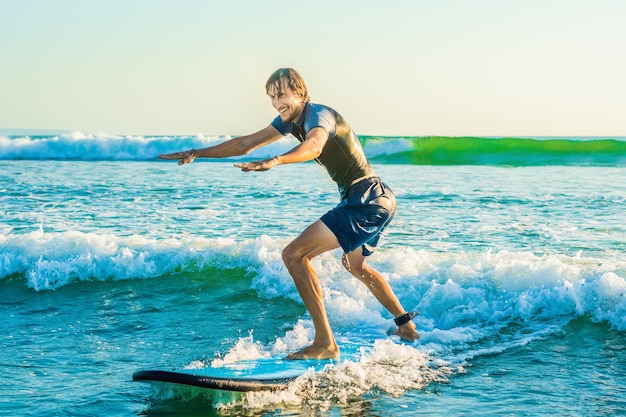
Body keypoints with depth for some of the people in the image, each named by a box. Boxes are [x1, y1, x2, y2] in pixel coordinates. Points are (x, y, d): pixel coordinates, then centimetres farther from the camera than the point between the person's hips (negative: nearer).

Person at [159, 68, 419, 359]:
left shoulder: (318, 114, -16)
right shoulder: (290, 120, 13)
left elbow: (313, 146, -40)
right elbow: (245, 144, 19)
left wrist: (274, 161, -58)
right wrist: (197, 153, 16)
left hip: (367, 199, -11)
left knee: (294, 254, -17)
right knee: (355, 264, 33)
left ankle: (325, 344, -18)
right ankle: (406, 326, 46)